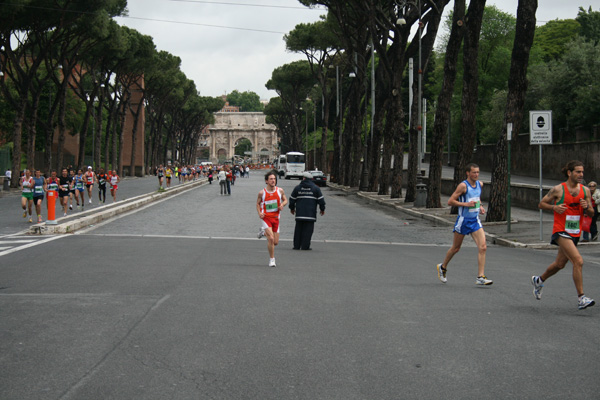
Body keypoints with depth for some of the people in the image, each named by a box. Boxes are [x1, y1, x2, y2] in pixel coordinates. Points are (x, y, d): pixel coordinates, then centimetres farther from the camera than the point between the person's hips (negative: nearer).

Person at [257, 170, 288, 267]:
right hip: (266, 217, -3)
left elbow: (285, 200, 13)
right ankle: (272, 259, -3)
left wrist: (283, 204, -10)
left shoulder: (280, 191, -2)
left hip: (276, 218, 3)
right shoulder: (262, 193, -6)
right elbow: (258, 203, 9)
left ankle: (263, 232, 37)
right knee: (271, 239, -18)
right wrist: (259, 213, -8)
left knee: (276, 242, 8)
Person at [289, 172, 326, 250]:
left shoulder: (297, 188, 7)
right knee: (308, 230, 0)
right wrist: (322, 209, 14)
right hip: (310, 213, -2)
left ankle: (296, 246, 10)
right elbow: (321, 199, 1)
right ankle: (305, 246, -5)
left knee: (298, 229, 9)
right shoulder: (316, 188, 2)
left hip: (299, 213, 2)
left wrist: (292, 208, 27)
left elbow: (292, 199, 13)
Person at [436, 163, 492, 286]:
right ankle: (443, 267, 36)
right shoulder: (463, 185, -15)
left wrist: (480, 206, 9)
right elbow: (450, 202, -16)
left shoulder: (480, 184, 6)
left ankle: (480, 277, -9)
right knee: (455, 248, 10)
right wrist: (466, 204, -23)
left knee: (482, 247, -10)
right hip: (463, 220, -5)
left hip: (475, 220, 5)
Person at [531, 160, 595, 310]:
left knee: (560, 264, 20)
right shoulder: (558, 189, -8)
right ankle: (581, 299, -20)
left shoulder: (585, 190, 6)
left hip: (575, 233, 6)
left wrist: (586, 207, -12)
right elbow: (541, 204, 2)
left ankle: (538, 280, 47)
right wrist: (554, 207, -16)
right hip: (561, 231, -6)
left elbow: (591, 213, 10)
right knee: (578, 261, -22)